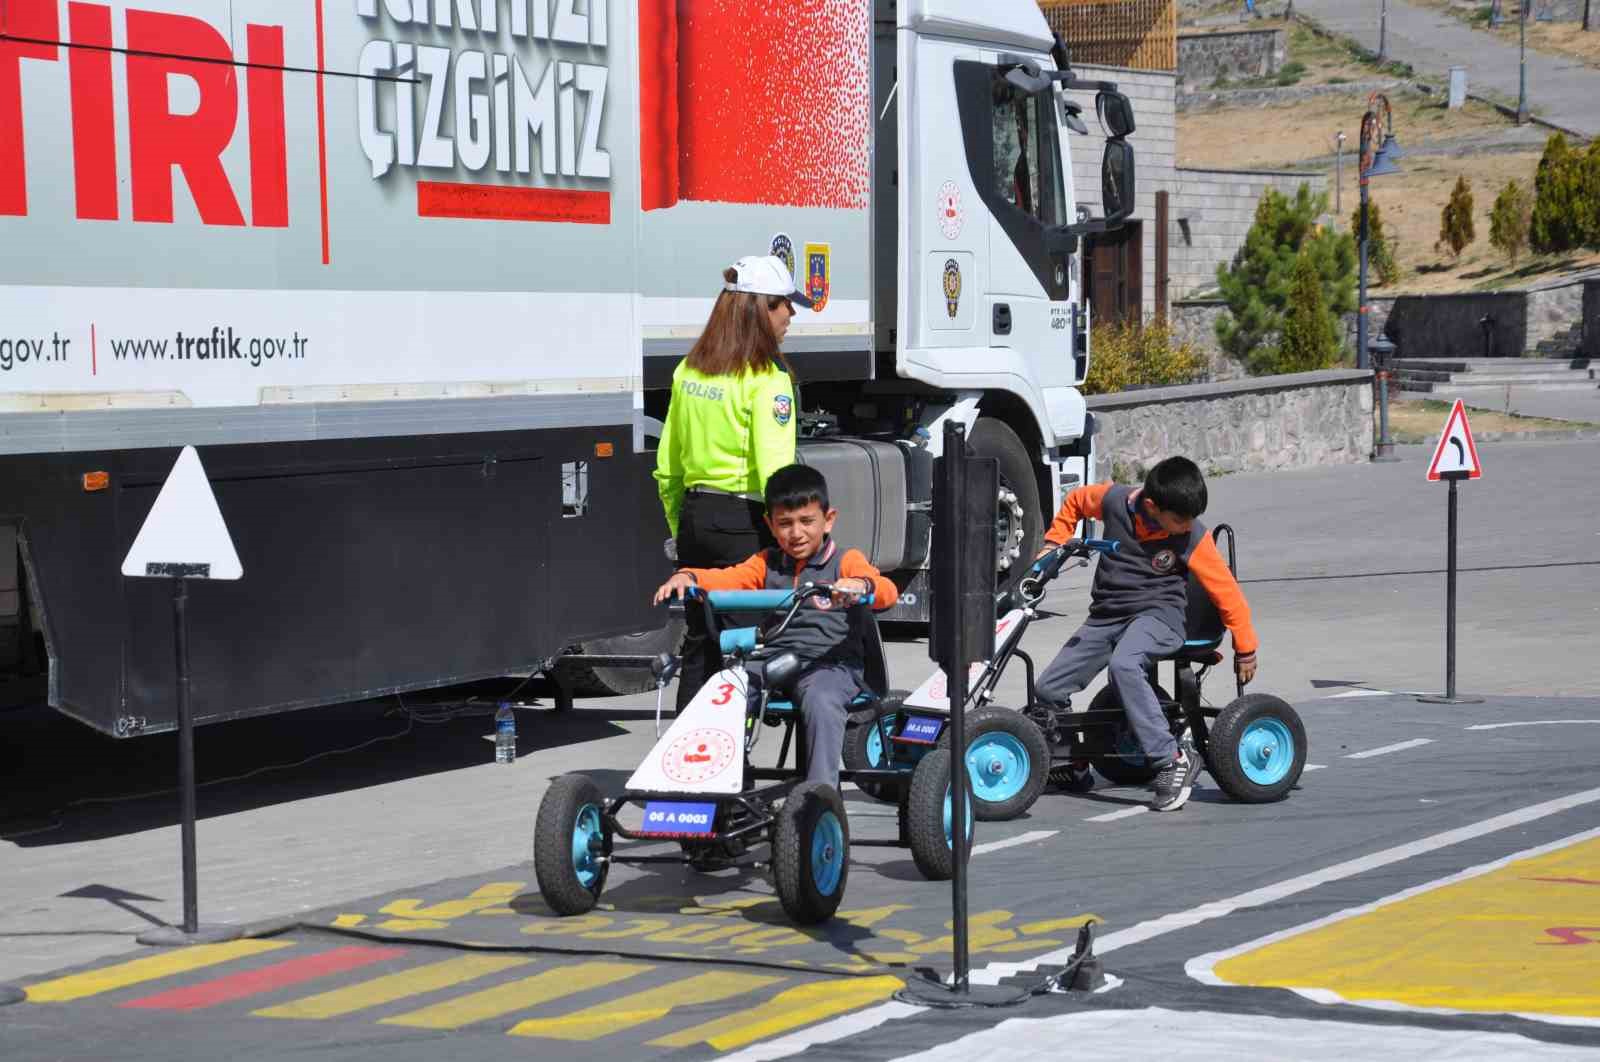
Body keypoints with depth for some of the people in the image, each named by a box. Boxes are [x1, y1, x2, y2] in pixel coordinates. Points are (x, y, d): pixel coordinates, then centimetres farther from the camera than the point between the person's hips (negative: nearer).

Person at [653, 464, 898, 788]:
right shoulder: (767, 564, 20)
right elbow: (726, 579, 5)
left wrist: (859, 584, -34)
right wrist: (687, 577, -17)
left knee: (821, 700, -36)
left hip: (831, 664, -4)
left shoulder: (846, 561, 7)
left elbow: (887, 592, -9)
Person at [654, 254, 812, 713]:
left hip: (695, 517, 7)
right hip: (745, 524, -7)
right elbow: (774, 473, -19)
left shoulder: (688, 371, 9)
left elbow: (667, 468, 14)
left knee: (700, 641, 14)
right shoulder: (766, 379, -13)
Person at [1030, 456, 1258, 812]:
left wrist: (1245, 650, 4)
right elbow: (1075, 500, 15)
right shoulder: (1114, 501, -8)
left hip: (1157, 614, -4)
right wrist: (1053, 542, 8)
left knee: (1123, 665, -37)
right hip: (1106, 617, 4)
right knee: (1047, 689, -4)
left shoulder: (1193, 537, -12)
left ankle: (1173, 759, -31)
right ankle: (1073, 767, 20)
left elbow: (1226, 591, -2)